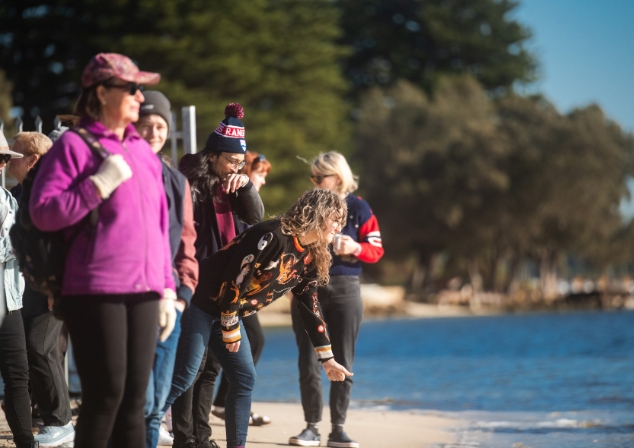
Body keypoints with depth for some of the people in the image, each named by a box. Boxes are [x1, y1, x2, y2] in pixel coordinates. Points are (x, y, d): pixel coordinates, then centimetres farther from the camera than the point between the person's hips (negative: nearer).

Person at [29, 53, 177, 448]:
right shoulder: (74, 144, -2)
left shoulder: (143, 151, 17)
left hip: (144, 292, 6)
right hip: (96, 292, -6)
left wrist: (167, 289, 16)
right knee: (106, 394, -7)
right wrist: (98, 185, -16)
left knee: (135, 398, 4)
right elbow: (42, 213, -10)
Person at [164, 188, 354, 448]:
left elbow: (310, 306, 14)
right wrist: (230, 328, -15)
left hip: (227, 313, 9)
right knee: (182, 377, -13)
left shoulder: (310, 258, 6)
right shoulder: (272, 236, -23)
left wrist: (327, 358, 14)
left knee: (244, 378, 6)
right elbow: (234, 279, -23)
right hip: (202, 304, -9)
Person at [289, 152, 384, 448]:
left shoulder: (358, 209, -1)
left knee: (342, 364, 2)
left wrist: (356, 248, -19)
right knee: (309, 362, -1)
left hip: (345, 290, -1)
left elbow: (376, 251, -1)